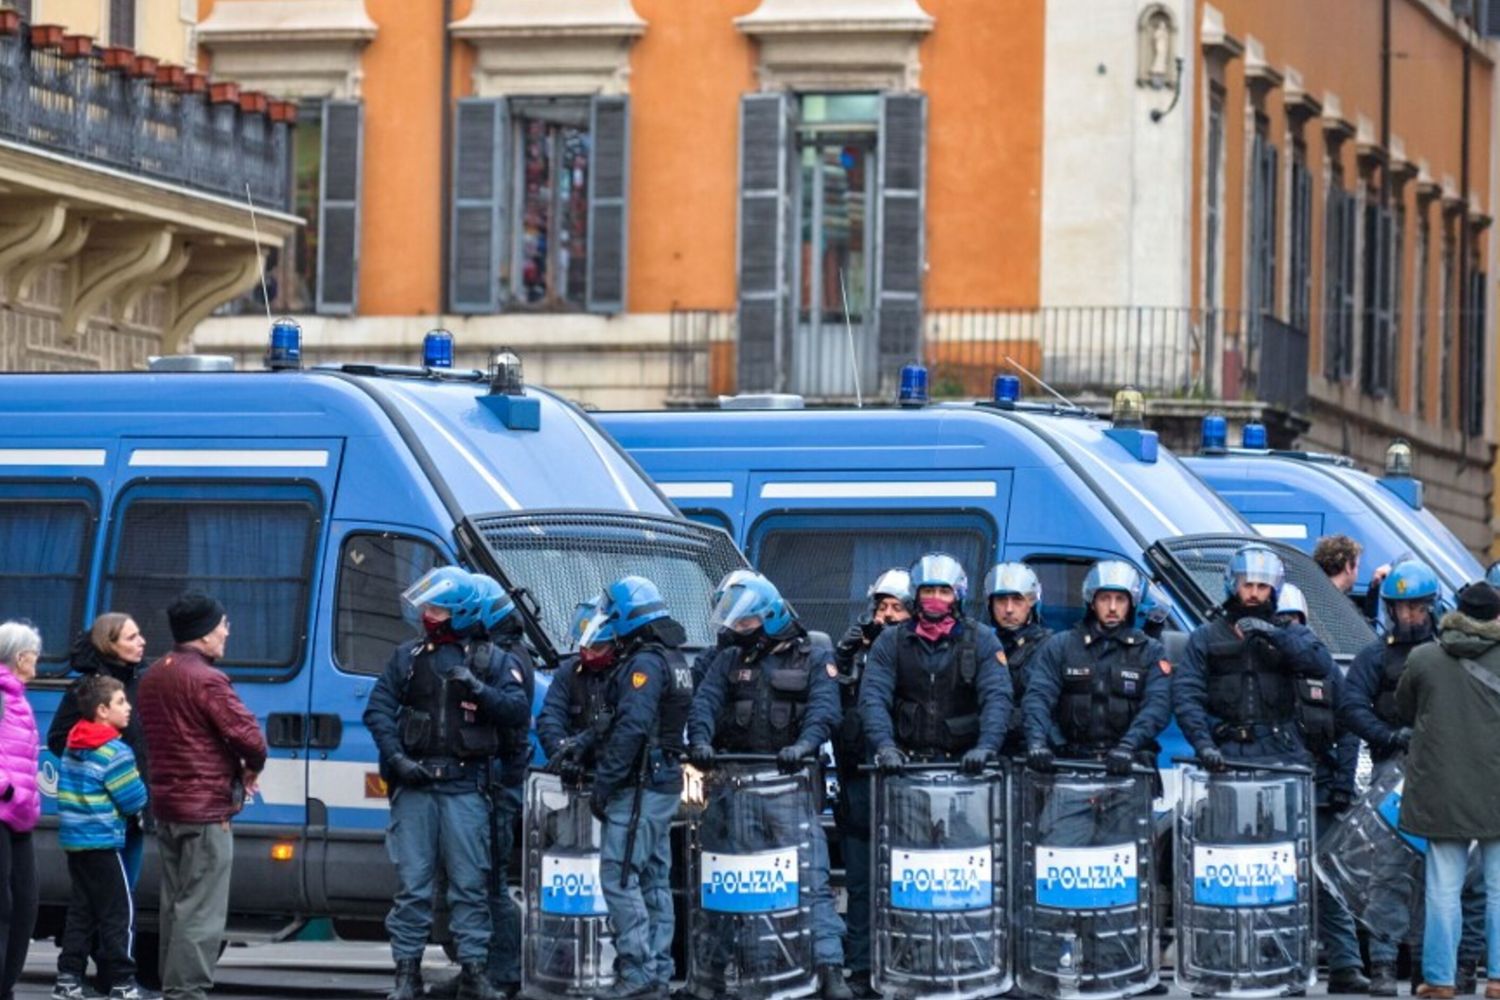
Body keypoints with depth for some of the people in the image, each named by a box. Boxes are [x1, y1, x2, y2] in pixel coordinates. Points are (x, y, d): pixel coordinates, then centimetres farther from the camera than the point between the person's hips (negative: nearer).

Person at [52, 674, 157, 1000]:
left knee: (81, 910, 12)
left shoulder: (72, 746, 11)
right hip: (103, 842, -8)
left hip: (73, 839, 8)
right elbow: (134, 801, -15)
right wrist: (142, 789, 5)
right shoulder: (115, 751, -16)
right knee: (119, 912, -3)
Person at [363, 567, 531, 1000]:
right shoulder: (408, 656, 12)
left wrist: (479, 690, -15)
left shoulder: (493, 660, 7)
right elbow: (378, 708, 6)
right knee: (412, 882, 1)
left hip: (465, 786, -1)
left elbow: (519, 711, -1)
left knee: (469, 883, -1)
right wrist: (396, 757, -7)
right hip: (413, 783, 1)